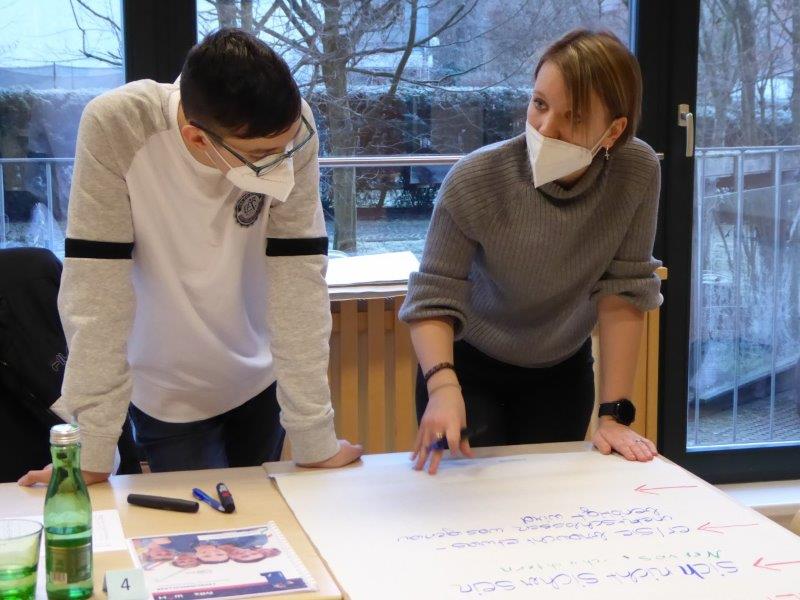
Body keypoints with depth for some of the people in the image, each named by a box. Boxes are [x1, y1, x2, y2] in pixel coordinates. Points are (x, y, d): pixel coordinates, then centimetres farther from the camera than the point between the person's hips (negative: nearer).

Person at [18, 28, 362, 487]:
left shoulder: (290, 124, -24)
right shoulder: (115, 127, -29)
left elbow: (299, 278, -21)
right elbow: (96, 290, -27)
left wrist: (315, 443, -20)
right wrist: (91, 453, -25)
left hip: (261, 380, 3)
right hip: (169, 395, -2)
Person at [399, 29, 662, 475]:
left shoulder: (637, 173, -23)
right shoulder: (475, 181, -28)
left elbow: (622, 291, -18)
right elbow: (433, 298, -24)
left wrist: (615, 413, -21)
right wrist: (443, 385, -42)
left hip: (563, 371, 2)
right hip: (469, 366, -2)